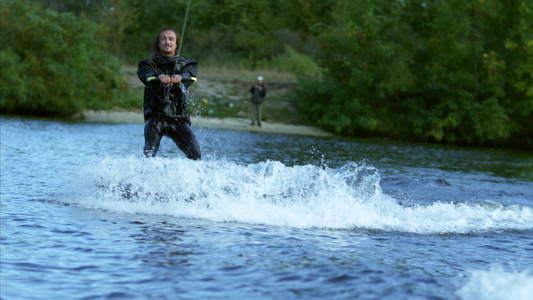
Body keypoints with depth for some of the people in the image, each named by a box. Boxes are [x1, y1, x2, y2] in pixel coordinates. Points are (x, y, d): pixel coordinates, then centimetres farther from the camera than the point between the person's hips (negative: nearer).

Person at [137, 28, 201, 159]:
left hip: (179, 118, 1)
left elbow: (189, 76, -7)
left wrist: (179, 77, -34)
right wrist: (159, 78, -36)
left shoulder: (186, 64, 17)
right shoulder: (149, 64, 13)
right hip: (156, 116, -1)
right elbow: (147, 78, -11)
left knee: (195, 153, -17)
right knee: (149, 151, -26)